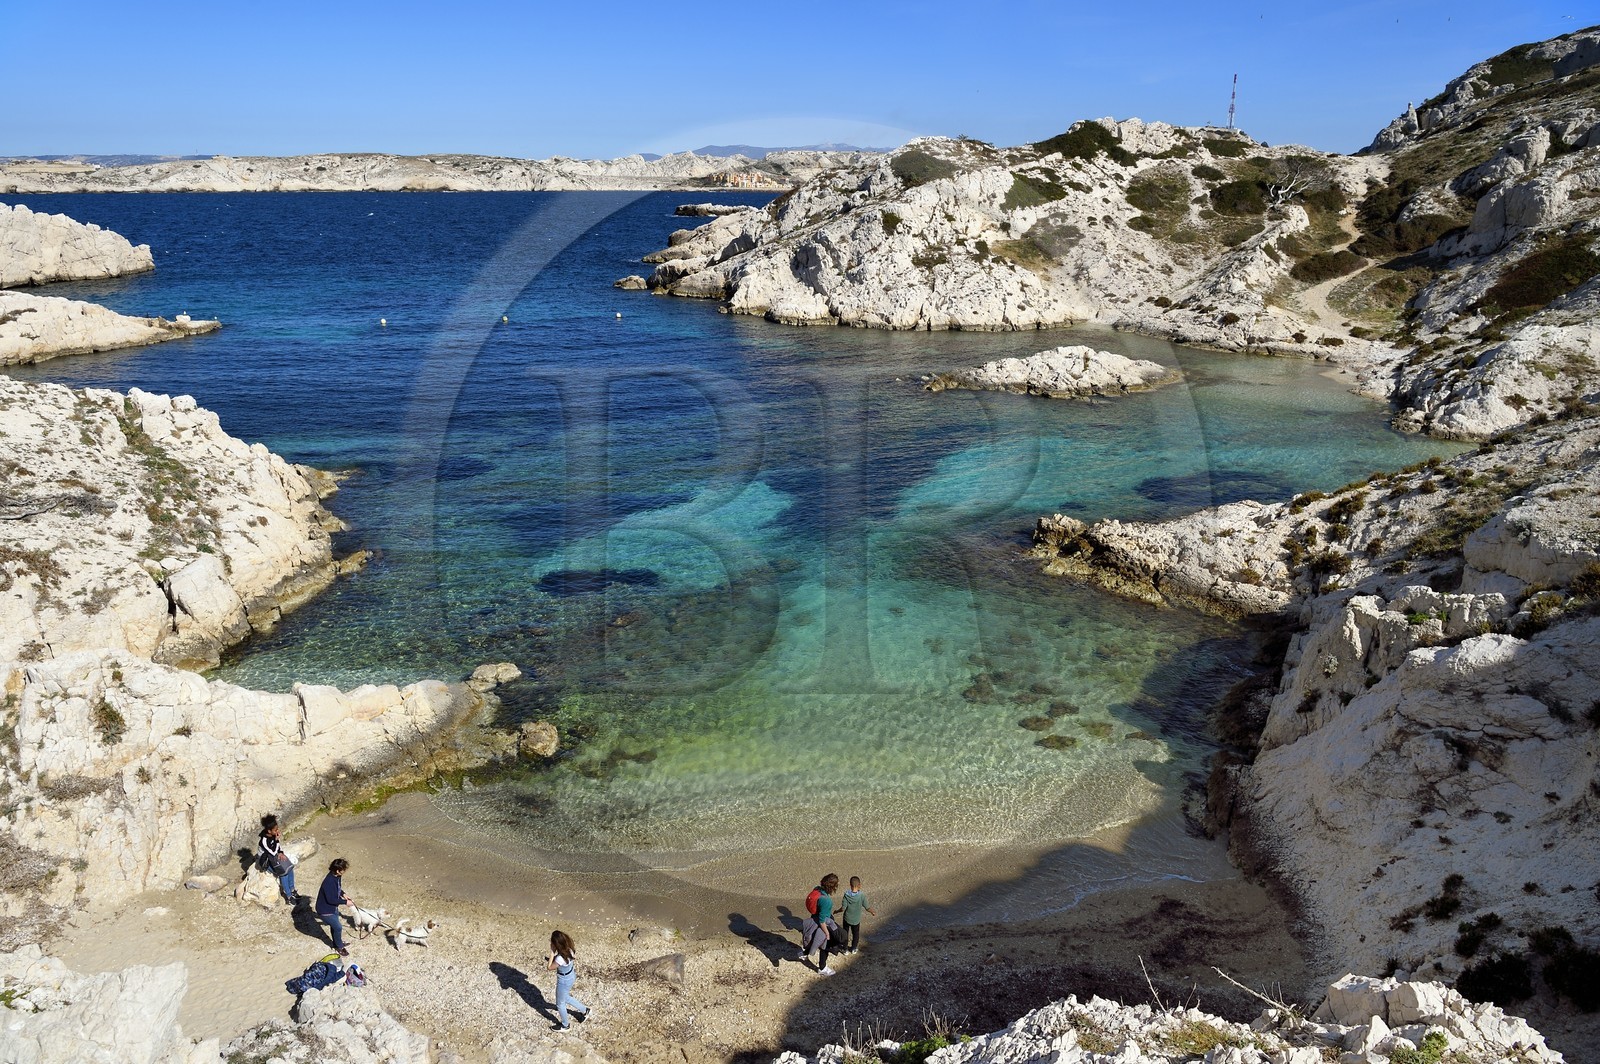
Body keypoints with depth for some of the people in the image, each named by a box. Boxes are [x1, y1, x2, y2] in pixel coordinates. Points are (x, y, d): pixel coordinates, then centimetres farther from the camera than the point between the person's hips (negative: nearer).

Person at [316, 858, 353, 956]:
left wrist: (343, 894, -3)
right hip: (325, 910, -8)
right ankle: (339, 947, 27)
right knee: (338, 927, 4)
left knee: (334, 926, 26)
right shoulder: (329, 882, -38)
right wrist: (345, 902, -21)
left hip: (333, 908, 8)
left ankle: (337, 942, 47)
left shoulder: (337, 876, -10)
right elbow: (331, 900, -31)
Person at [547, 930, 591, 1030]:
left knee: (560, 1003, 21)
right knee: (565, 998, 33)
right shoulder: (569, 948, -18)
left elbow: (550, 967, -23)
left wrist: (552, 953, -29)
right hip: (571, 976, 8)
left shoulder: (560, 958, -40)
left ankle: (565, 1025, 44)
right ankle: (584, 1010, 48)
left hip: (564, 981, -7)